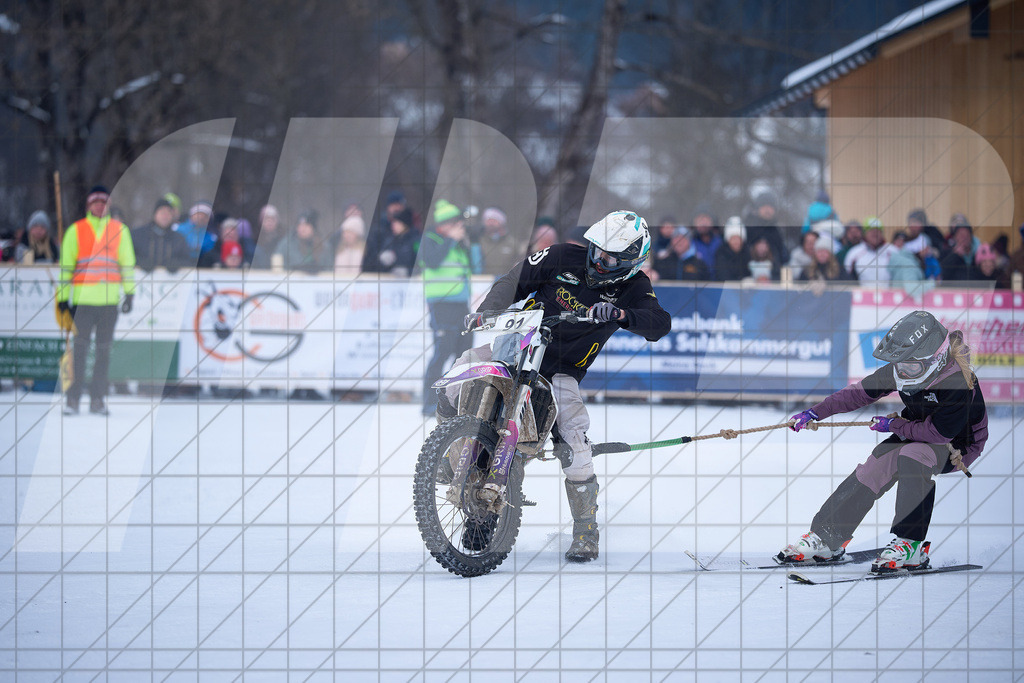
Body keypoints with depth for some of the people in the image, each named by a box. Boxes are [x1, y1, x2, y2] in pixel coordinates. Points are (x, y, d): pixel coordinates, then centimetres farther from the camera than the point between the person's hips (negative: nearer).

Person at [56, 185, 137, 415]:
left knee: (104, 348, 3)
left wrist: (129, 293, 8)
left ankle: (98, 398, 8)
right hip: (82, 298, -2)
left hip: (109, 300, 2)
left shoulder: (119, 230, 11)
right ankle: (73, 398, -5)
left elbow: (127, 263, 14)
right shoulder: (76, 231, 7)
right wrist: (63, 296, 4)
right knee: (80, 347, -7)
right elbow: (65, 265, 8)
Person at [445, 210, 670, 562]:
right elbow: (516, 280, 1)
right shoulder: (564, 258, -7)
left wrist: (620, 315, -44)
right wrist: (487, 310, -15)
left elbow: (660, 323, -25)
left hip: (561, 371, -2)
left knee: (571, 438, -22)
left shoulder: (632, 288, -8)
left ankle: (586, 531, -9)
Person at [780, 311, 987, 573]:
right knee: (871, 471, -13)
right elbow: (862, 391, -2)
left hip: (957, 446, -7)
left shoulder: (958, 384, -34)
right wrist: (816, 412, -6)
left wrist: (893, 425, -20)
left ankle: (911, 545, -30)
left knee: (912, 458, -35)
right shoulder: (902, 369, -13)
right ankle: (826, 538, -1)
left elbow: (938, 433, -31)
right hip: (918, 431, 7)